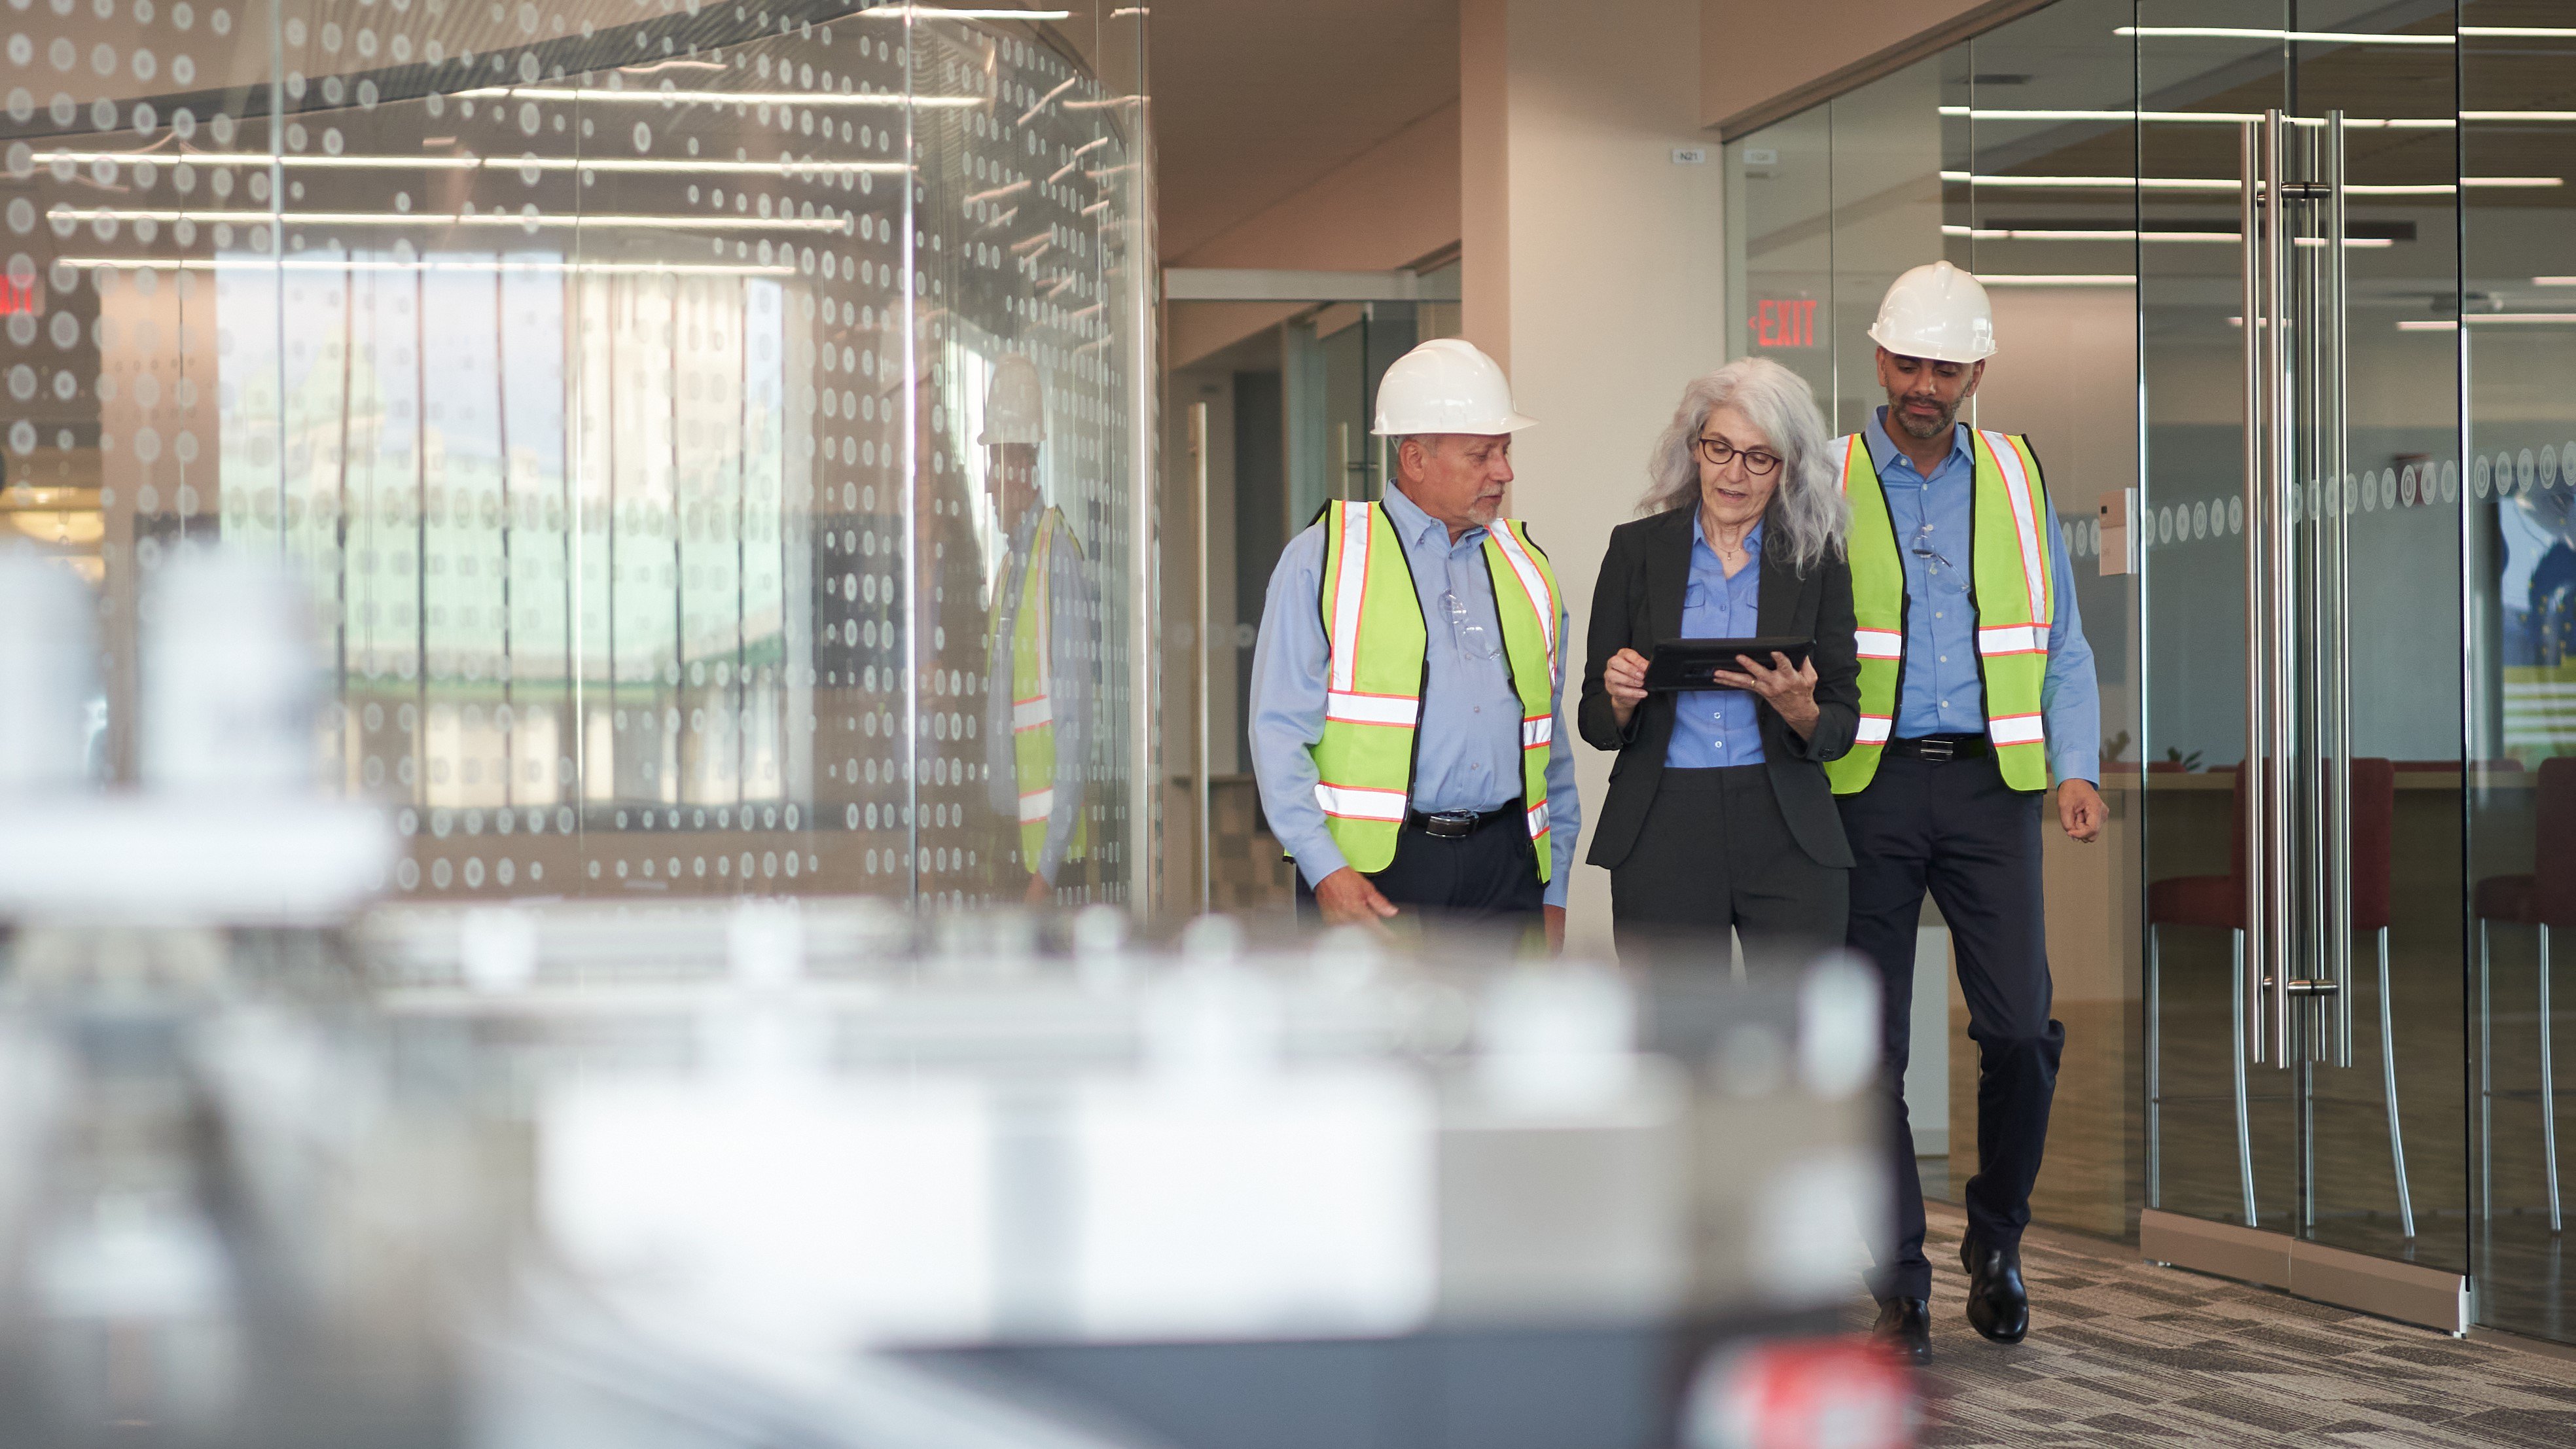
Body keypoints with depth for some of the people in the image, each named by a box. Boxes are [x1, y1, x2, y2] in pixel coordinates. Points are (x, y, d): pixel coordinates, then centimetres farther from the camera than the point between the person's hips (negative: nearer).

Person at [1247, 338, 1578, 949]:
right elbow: (1280, 732, -3)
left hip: (1505, 869, 4)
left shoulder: (1525, 569, 17)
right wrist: (1325, 870, -13)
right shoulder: (1323, 559, 2)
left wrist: (1553, 891, 15)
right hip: (1369, 871, -4)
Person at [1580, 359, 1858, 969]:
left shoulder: (1817, 559, 7)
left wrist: (1801, 712, -16)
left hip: (1789, 840, 0)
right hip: (1661, 841, 0)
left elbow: (1842, 725, 6)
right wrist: (1621, 700, -15)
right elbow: (1595, 723, 7)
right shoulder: (1637, 549, 6)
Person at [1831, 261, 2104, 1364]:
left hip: (1988, 779, 1)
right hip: (1868, 783, -1)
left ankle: (1996, 1241, 16)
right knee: (1872, 1041, 0)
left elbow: (2061, 645, 14)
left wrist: (2077, 768, 1)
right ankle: (1899, 1285, 10)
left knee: (2021, 1026, -7)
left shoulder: (2016, 478, 11)